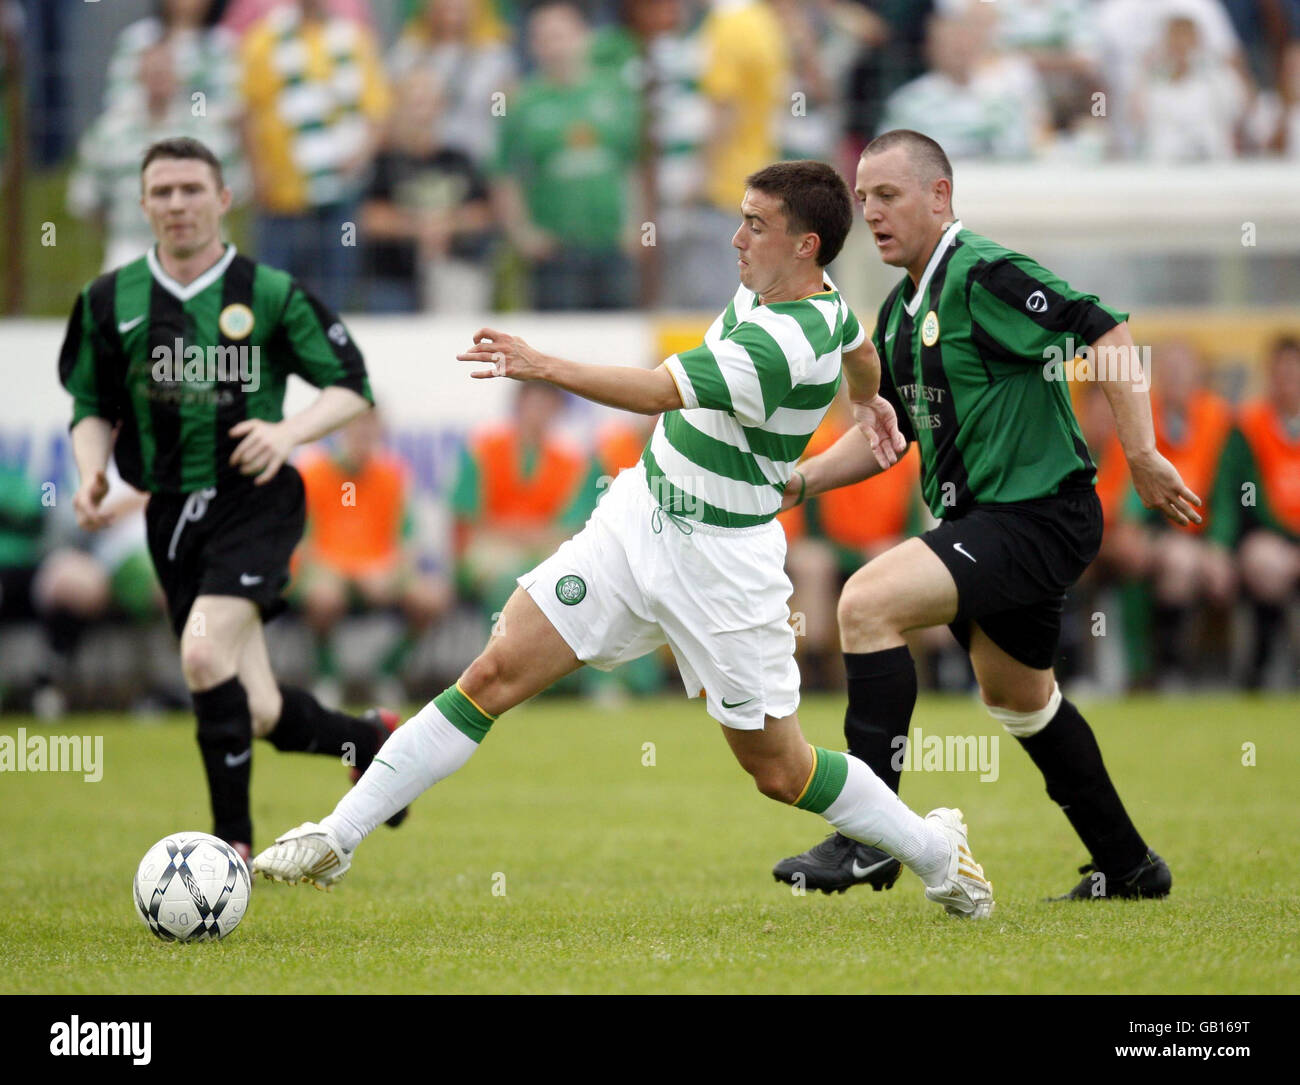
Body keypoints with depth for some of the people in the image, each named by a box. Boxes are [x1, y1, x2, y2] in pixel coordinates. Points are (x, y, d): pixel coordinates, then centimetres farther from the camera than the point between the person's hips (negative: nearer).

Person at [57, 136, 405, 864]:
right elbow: (93, 408, 15)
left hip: (255, 500, -4)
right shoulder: (111, 301, 5)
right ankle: (372, 740, 33)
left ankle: (234, 837, -9)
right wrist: (92, 471, -5)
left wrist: (288, 431, -17)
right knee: (256, 714, 2)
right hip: (173, 512, 4)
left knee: (205, 654, -25)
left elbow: (352, 388, 1)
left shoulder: (270, 294, -3)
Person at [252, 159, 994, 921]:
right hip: (638, 517, 8)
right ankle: (338, 838, -2)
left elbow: (661, 391, -33)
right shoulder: (794, 289, 3)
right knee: (497, 674, -2)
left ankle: (937, 851, 30)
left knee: (778, 770, 4)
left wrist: (545, 367, -38)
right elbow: (860, 350, 26)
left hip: (720, 561, -8)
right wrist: (870, 399, 47)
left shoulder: (783, 345, -26)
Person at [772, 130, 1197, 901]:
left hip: (1038, 512, -11)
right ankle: (1128, 866, 39)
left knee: (867, 603, -23)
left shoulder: (986, 275, -15)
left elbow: (1105, 330, -20)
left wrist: (1141, 453, -24)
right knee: (1021, 700, 23)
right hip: (983, 518, 11)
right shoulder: (901, 313, 13)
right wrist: (800, 479, 8)